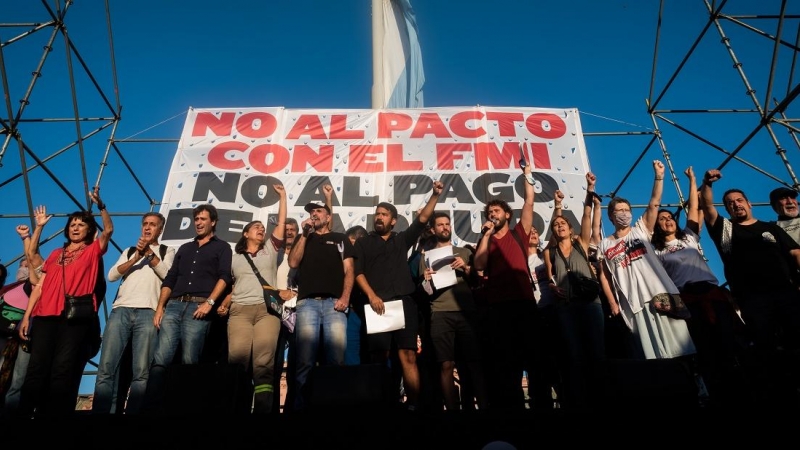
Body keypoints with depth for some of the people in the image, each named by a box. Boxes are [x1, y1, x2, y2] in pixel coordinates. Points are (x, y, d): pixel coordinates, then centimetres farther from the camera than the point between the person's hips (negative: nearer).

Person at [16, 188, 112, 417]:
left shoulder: (93, 251, 14)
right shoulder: (55, 254, 23)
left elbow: (108, 230, -4)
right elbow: (39, 286, 19)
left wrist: (100, 205, -15)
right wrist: (26, 315, 10)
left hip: (76, 316, -3)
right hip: (46, 315, 4)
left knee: (63, 368, -7)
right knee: (36, 368, -2)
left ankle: (53, 412, -4)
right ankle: (24, 412, 3)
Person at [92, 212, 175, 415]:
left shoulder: (167, 251, 17)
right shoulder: (129, 251, 26)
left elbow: (168, 274, -1)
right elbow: (112, 275, 10)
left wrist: (149, 253, -6)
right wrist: (136, 257, -2)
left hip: (148, 313, -3)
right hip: (121, 310, 3)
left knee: (141, 372, -8)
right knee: (106, 368, -5)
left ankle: (132, 412, -3)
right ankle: (99, 411, 0)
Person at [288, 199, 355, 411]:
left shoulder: (341, 239, 19)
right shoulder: (303, 239, 24)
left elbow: (348, 270, 9)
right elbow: (293, 263, 7)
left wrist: (345, 297, -6)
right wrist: (305, 234, 5)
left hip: (334, 302, 0)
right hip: (307, 302, 1)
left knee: (336, 360, -8)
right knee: (305, 360, -9)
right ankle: (301, 404, -2)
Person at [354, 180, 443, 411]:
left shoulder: (402, 239, 20)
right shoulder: (363, 243, 14)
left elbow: (422, 219, 11)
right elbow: (358, 272, 3)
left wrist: (435, 195, 0)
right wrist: (371, 296, -11)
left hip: (404, 303, 2)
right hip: (377, 304, -1)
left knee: (408, 355, -5)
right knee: (379, 357, -3)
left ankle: (413, 403, -4)